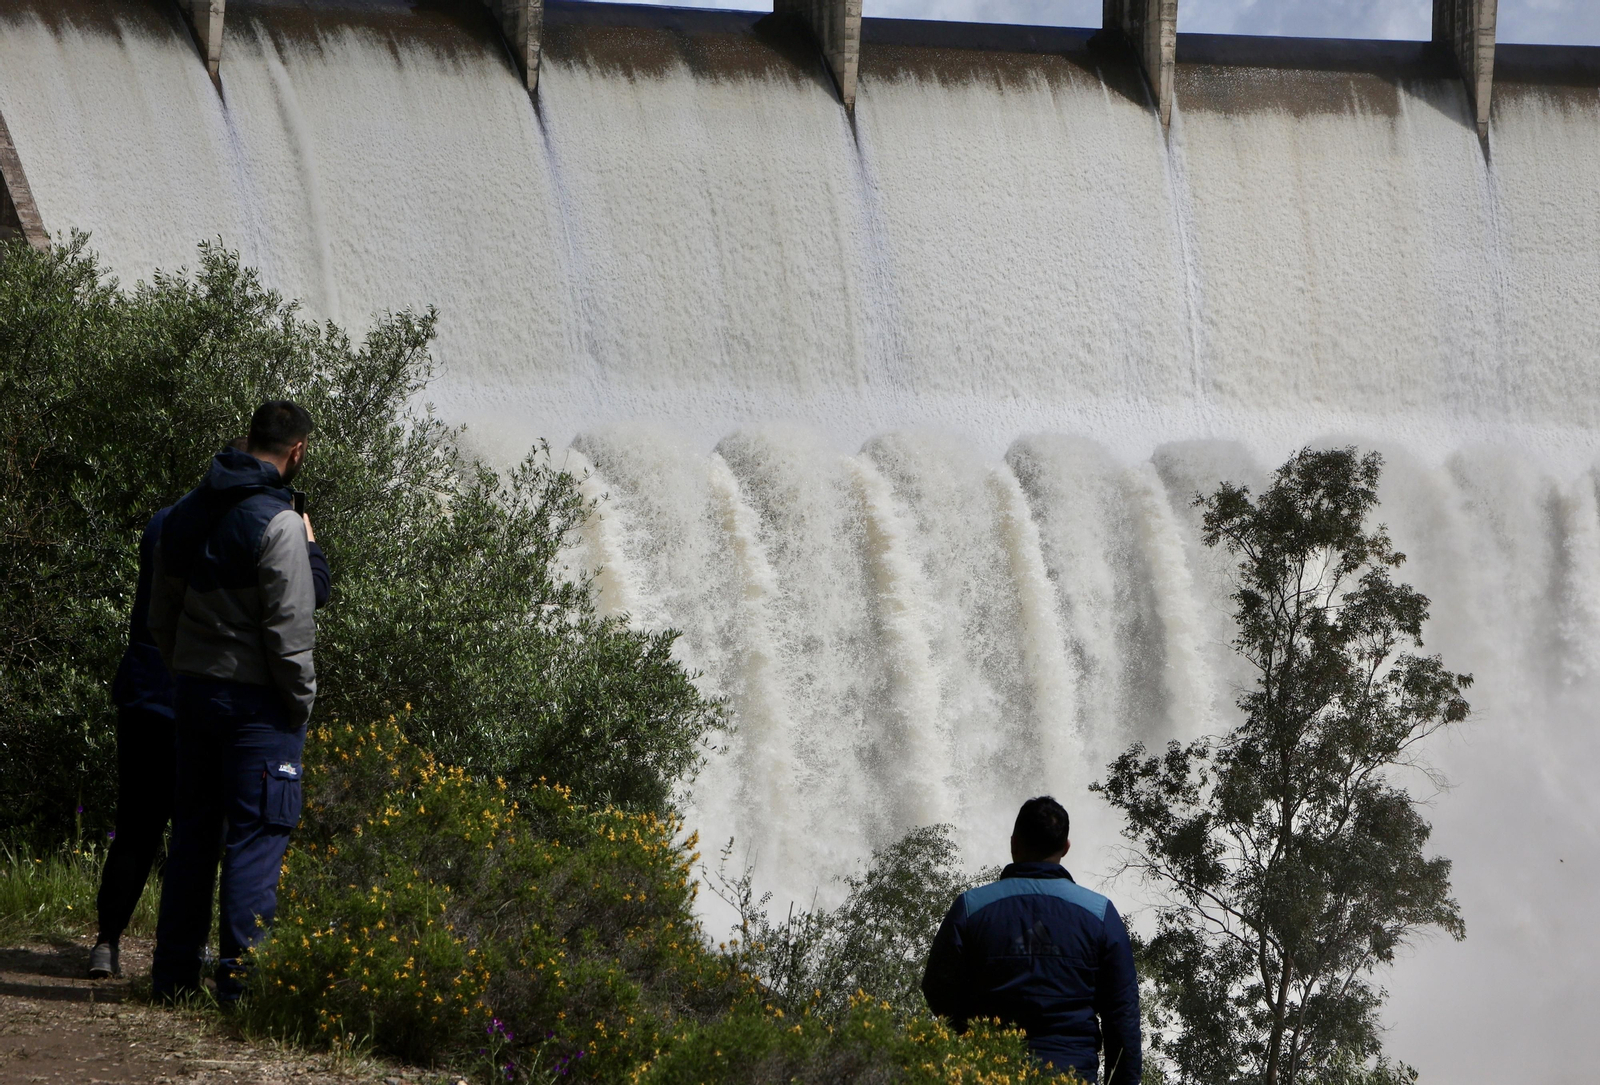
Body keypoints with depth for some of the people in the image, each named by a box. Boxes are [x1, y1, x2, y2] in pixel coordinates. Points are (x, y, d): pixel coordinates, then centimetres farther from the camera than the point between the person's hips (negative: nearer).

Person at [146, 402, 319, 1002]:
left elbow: (161, 614, 15)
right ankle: (242, 974, -5)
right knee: (256, 836, -3)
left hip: (193, 689, 7)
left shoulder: (186, 513, 8)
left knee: (192, 830, 14)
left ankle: (174, 971, 16)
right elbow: (288, 630, -18)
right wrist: (302, 700, -7)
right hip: (256, 699, -7)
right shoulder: (278, 524, -16)